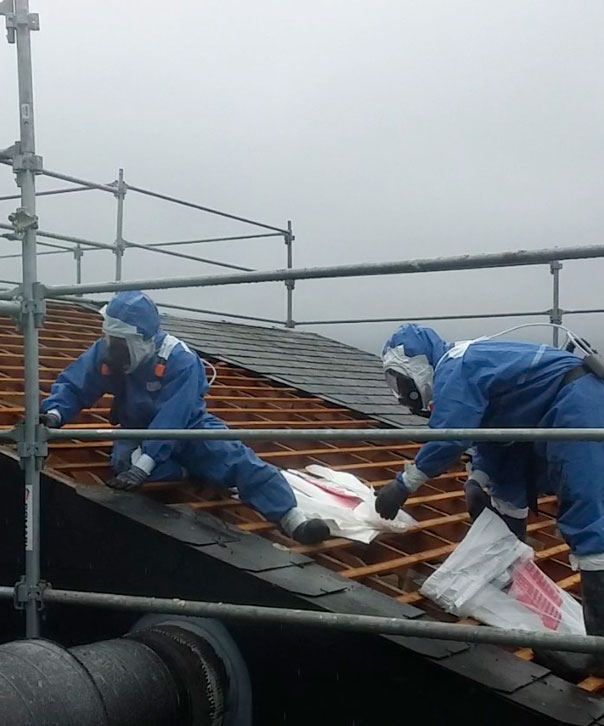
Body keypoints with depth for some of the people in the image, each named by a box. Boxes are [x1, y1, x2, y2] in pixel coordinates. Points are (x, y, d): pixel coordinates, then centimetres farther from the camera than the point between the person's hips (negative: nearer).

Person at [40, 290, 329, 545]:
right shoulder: (106, 352, -15)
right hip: (138, 429, 4)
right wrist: (54, 413, -32)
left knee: (235, 458, -28)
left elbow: (171, 420, -37)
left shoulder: (180, 361, -30)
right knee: (122, 460, -32)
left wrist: (143, 466, -46)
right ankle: (195, 469, -17)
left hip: (188, 427, -4)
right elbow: (73, 384, -9)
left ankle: (292, 519, -36)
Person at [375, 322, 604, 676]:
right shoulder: (463, 365, 19)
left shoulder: (453, 370, -13)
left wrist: (402, 486, -11)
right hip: (564, 410, 11)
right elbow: (488, 432, 23)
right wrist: (479, 480, 10)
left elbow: (447, 440, -21)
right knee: (506, 494, 22)